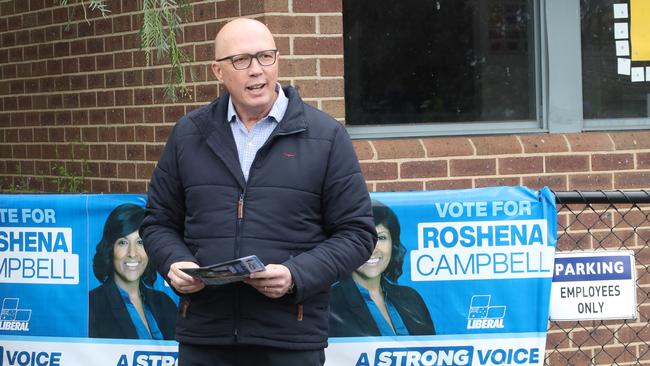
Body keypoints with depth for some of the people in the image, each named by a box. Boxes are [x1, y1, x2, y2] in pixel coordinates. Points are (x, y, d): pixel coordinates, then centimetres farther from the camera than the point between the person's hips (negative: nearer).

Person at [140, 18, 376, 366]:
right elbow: (159, 222, 18)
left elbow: (356, 232, 2)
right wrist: (175, 263, -5)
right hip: (203, 336, 2)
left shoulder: (326, 136, 3)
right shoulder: (188, 134, 11)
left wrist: (297, 275, -13)